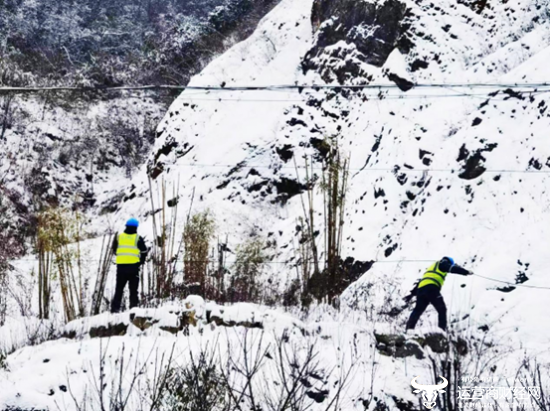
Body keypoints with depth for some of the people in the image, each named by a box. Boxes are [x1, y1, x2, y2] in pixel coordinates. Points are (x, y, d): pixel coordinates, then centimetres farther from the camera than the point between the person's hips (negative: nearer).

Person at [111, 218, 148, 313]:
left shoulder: (119, 237, 5)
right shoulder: (138, 238, -3)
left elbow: (114, 251, 13)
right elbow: (144, 252, 0)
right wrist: (140, 262, 15)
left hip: (121, 266, 2)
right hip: (133, 267, -2)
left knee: (119, 288, 9)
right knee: (133, 289, 5)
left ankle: (115, 308, 3)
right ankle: (133, 307, -1)